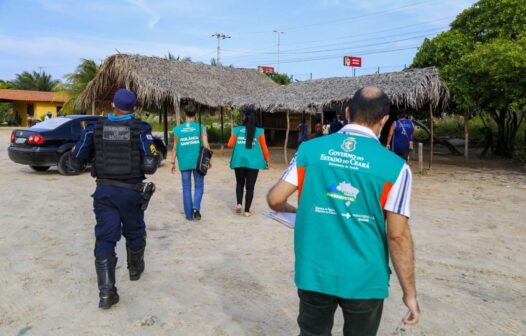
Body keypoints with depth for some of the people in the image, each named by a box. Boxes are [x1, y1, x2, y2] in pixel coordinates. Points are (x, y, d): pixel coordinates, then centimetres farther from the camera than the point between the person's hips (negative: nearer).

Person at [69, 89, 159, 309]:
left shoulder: (95, 128, 0)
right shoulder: (141, 129, -7)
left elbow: (76, 162, 3)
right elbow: (150, 166, -14)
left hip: (104, 190, 1)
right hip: (130, 191, -1)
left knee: (105, 238, 3)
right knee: (134, 233, 20)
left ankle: (106, 292, -4)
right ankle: (135, 270, 43)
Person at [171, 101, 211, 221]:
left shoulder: (177, 129, 0)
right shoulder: (201, 127, -4)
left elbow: (175, 148, 2)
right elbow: (206, 145, -6)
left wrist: (173, 163, 11)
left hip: (184, 163, 1)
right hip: (198, 162, -1)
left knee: (186, 188, 11)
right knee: (199, 186, 11)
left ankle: (189, 214, 15)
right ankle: (196, 207, -12)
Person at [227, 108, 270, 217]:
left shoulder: (237, 130, 3)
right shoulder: (259, 131, 0)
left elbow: (230, 144, 7)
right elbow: (264, 147, 3)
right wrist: (267, 160, 14)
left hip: (239, 161, 2)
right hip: (253, 161, -1)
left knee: (240, 183, 21)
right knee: (250, 187, 5)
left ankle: (239, 203, 4)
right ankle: (247, 211, 7)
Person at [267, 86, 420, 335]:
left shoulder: (310, 149, -5)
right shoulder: (395, 167, -11)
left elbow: (275, 199, -3)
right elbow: (398, 236, -11)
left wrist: (293, 210, 20)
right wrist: (409, 293, 0)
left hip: (314, 273, 2)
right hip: (363, 279, -1)